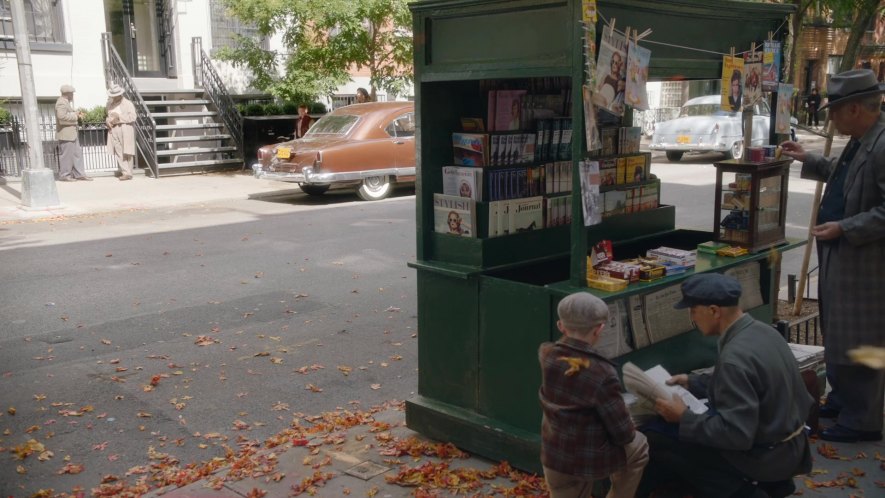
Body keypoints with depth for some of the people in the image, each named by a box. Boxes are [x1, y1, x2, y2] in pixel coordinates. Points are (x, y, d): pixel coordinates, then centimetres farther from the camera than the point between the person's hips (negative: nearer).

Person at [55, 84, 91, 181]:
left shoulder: (65, 102, 17)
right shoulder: (61, 103, -16)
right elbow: (62, 116, -29)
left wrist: (76, 114, 7)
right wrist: (75, 116, -19)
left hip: (71, 133, 11)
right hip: (65, 134, -11)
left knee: (77, 153, 11)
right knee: (66, 154, -2)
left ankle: (79, 174, 14)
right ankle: (64, 175, 6)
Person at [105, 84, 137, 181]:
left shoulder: (128, 104, -2)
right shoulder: (110, 104, 16)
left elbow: (132, 117, -12)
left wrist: (119, 117, -15)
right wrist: (108, 121, 4)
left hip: (125, 131, -5)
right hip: (114, 131, 5)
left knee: (126, 153, -3)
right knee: (118, 153, -2)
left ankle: (128, 173, 1)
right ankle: (125, 172, -2)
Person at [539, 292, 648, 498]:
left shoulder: (546, 354, -10)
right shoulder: (601, 373, -26)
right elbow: (623, 434, -17)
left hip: (554, 457, 4)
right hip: (594, 459, -3)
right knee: (638, 445, 27)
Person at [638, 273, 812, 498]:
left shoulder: (735, 358, -28)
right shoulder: (760, 331, 0)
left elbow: (737, 435, -28)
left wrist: (683, 418, -18)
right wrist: (692, 382, 11)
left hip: (764, 456, -9)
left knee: (654, 443, -6)